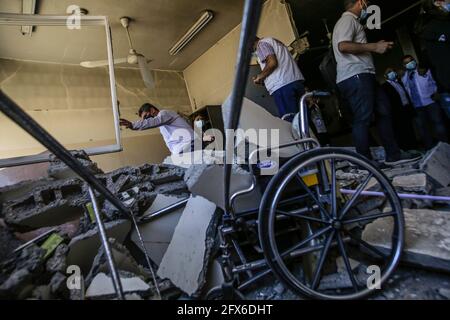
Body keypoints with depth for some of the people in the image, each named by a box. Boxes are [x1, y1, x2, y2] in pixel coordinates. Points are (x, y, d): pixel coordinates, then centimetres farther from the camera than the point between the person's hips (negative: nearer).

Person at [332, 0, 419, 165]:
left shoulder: (351, 21, 30)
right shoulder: (348, 19, -2)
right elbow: (343, 46, -20)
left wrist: (376, 47, 28)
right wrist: (374, 47, -14)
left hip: (363, 77, 11)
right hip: (355, 77, -11)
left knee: (384, 111, 9)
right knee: (363, 119, -12)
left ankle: (393, 155, 14)